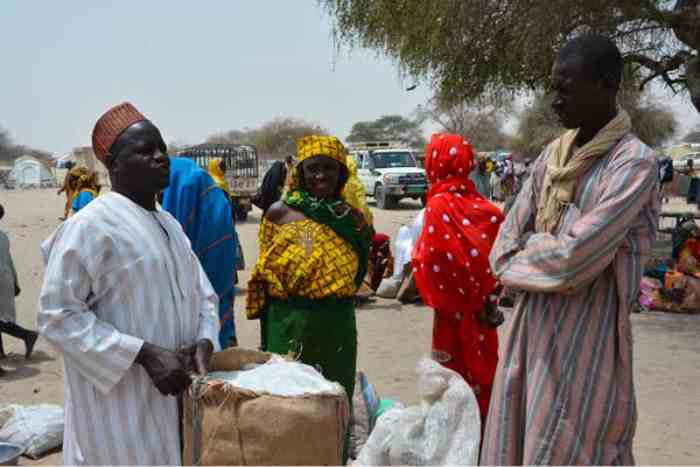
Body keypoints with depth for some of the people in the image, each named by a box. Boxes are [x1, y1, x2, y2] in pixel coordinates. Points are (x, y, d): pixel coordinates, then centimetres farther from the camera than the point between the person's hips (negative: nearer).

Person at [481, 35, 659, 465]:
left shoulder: (634, 162, -14)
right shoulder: (554, 154, 8)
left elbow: (576, 257, -21)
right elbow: (506, 244, 7)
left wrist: (524, 257, -4)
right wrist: (545, 252, -12)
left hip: (585, 333, -7)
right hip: (533, 323, 7)